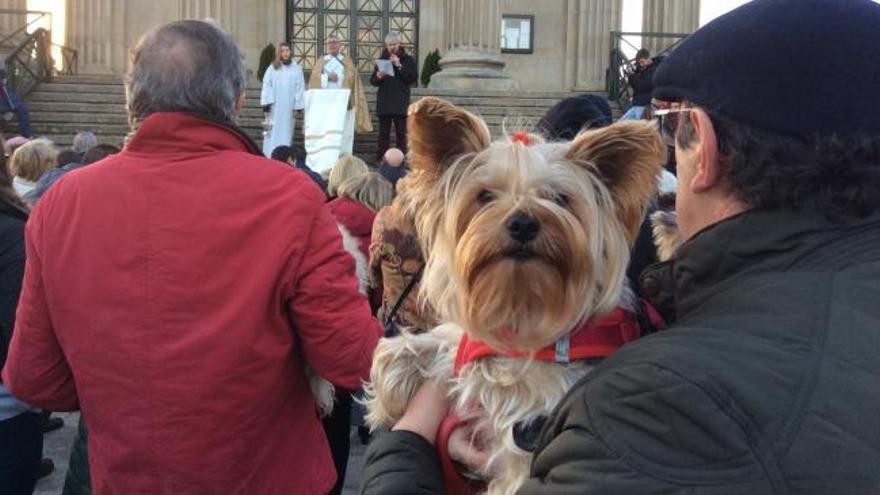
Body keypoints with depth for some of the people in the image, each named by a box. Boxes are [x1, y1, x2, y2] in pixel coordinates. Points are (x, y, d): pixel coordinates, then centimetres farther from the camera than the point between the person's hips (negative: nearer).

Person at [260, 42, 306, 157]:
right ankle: (270, 155, 2)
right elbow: (267, 86, 2)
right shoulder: (272, 68, 6)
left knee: (286, 132, 2)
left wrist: (298, 107, -6)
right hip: (274, 107, 0)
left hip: (289, 107, 0)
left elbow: (300, 88, 1)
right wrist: (266, 104, -9)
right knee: (273, 132, 0)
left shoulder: (297, 69, 4)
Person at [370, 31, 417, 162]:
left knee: (401, 133, 0)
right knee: (383, 133, 3)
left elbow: (413, 78, -7)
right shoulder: (382, 59, 10)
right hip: (384, 102, 2)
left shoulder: (407, 59, 5)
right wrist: (378, 77, -14)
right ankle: (381, 159, 5)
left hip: (401, 103, -2)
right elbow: (372, 81, 9)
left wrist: (399, 66, -13)